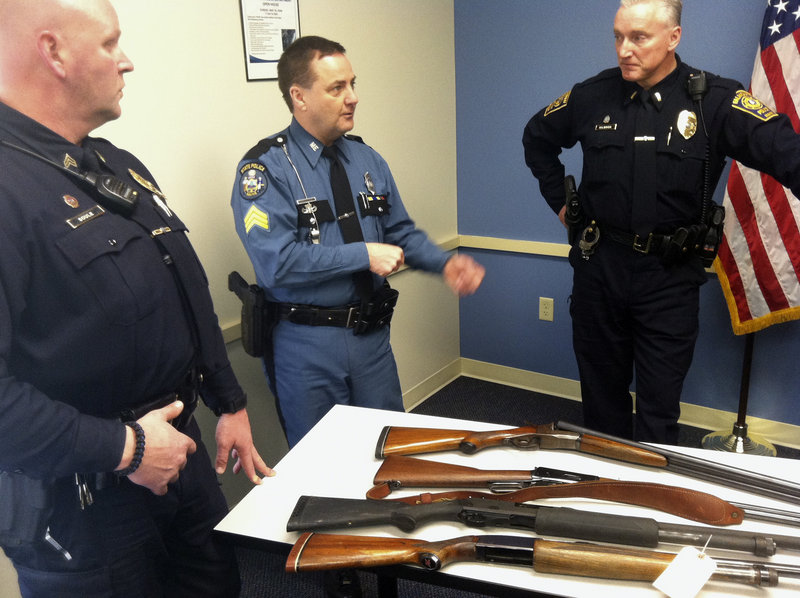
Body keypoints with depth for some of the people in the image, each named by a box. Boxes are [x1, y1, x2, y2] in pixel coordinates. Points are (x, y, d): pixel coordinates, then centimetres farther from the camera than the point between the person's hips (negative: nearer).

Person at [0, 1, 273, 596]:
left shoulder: (120, 167, 9)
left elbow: (189, 301, 14)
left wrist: (230, 403, 15)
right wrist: (122, 448, -23)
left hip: (178, 449, 8)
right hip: (78, 503, -8)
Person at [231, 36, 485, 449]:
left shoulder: (367, 160, 7)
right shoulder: (265, 168, -13)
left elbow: (401, 231, 11)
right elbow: (277, 261, -23)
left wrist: (445, 263, -7)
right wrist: (363, 255, -21)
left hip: (371, 334, 5)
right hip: (306, 344, -5)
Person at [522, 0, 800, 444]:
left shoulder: (714, 101, -9)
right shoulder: (593, 95, 0)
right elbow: (537, 138, 17)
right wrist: (560, 200, 11)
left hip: (669, 276, -2)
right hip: (597, 265, 3)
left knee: (660, 404, 7)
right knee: (601, 391, 17)